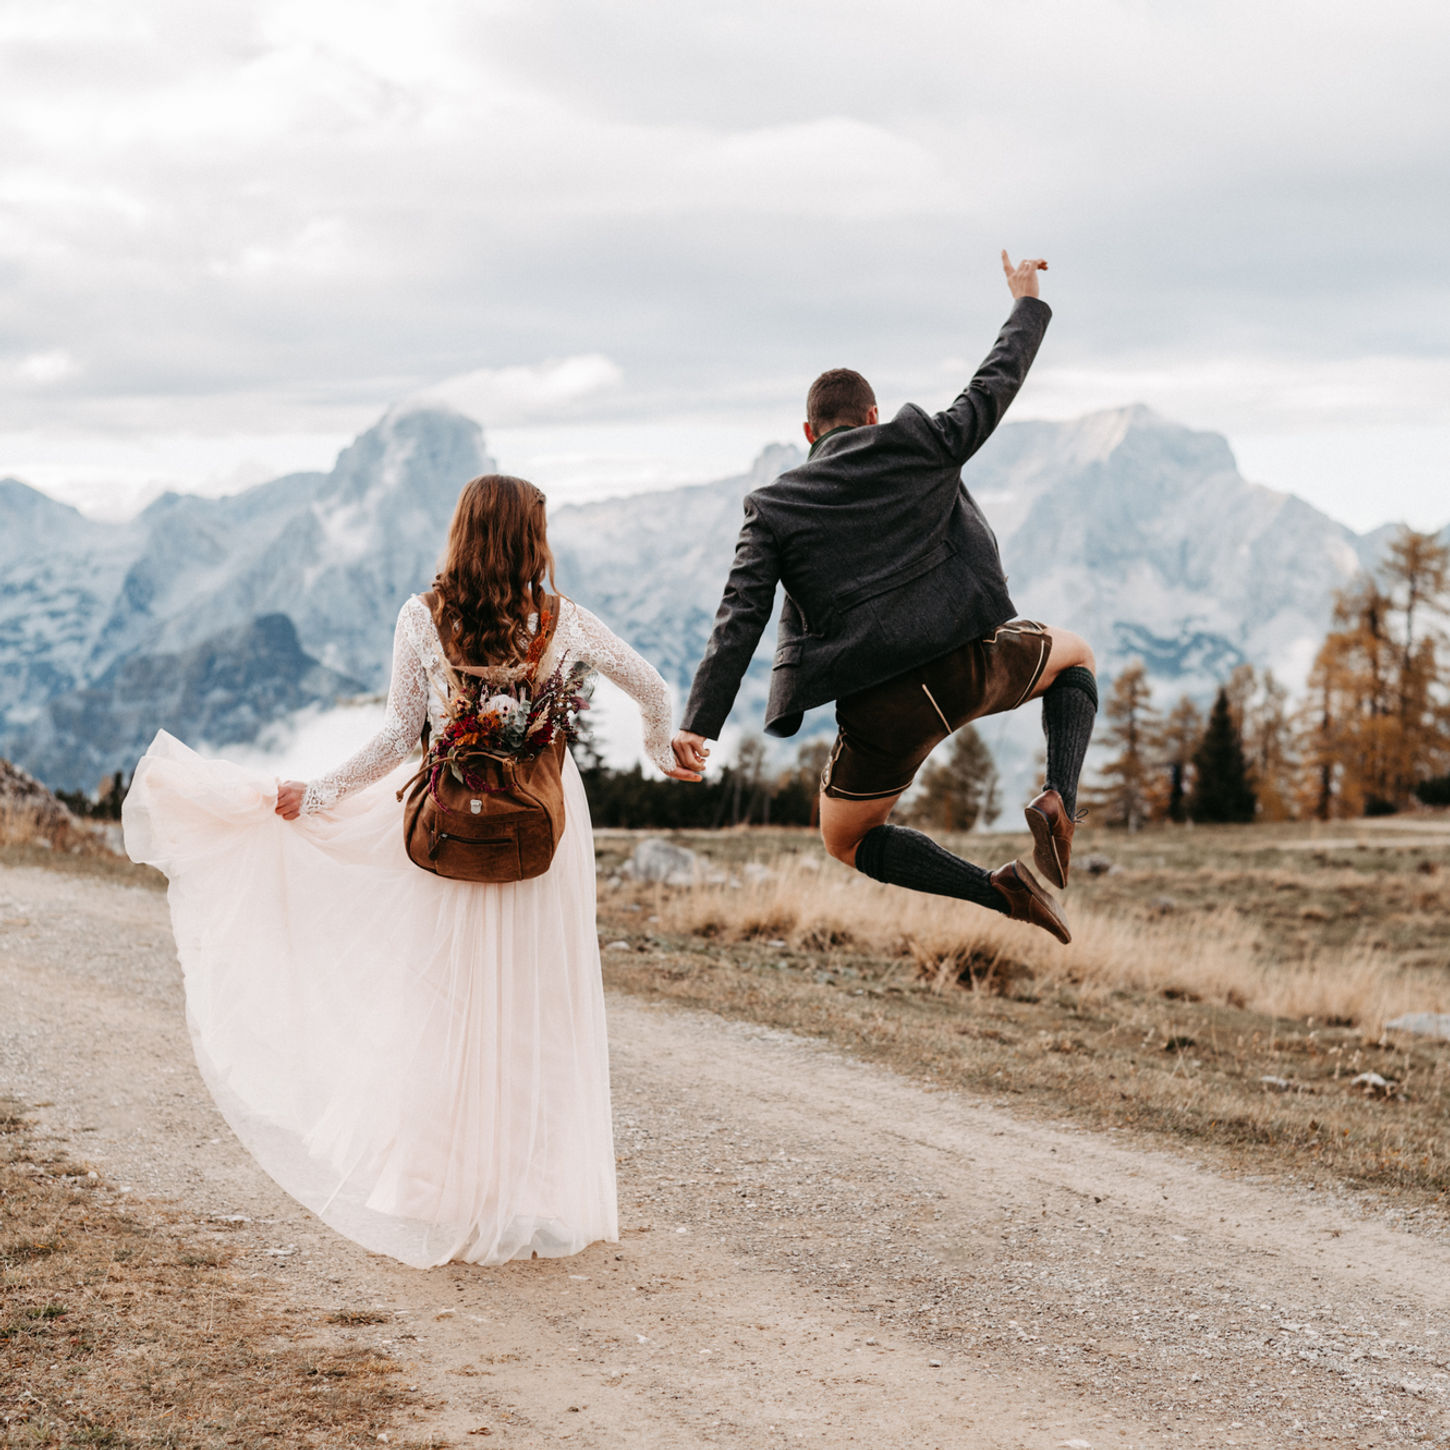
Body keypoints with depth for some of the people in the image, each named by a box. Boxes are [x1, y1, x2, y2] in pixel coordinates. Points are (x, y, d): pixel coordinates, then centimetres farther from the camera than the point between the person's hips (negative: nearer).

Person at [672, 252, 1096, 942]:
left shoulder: (775, 509, 6)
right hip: (970, 665, 1)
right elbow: (994, 386, 19)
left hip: (885, 708, -1)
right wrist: (1027, 303, 36)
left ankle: (1002, 891, 5)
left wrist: (698, 724, -8)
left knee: (847, 838, 25)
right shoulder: (918, 445, 6)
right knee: (1074, 655, 34)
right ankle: (1060, 802, 7)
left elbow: (739, 621, -4)